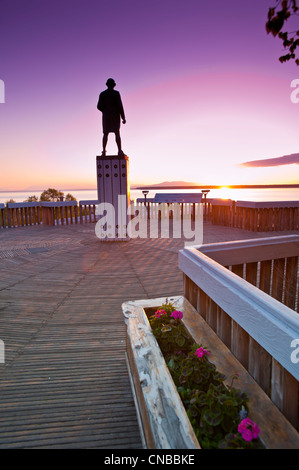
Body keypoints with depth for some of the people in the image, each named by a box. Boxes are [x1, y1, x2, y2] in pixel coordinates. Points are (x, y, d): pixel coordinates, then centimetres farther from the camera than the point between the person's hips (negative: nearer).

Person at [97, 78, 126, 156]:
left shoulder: (102, 94, 7)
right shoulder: (116, 93, -2)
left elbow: (99, 107, 2)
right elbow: (120, 106, -11)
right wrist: (123, 118, -8)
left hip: (106, 116, 3)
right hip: (115, 116, -3)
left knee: (105, 134, 3)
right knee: (117, 133, -4)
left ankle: (104, 151, -6)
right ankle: (120, 151, -12)